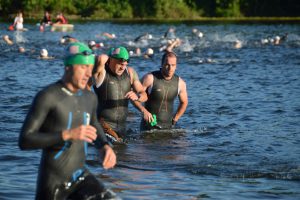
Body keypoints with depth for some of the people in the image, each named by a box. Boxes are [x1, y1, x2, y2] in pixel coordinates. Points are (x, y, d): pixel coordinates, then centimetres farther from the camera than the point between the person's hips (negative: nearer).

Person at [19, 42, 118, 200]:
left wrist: (105, 146, 5)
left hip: (80, 176, 5)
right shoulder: (47, 96, -14)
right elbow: (24, 141, -20)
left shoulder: (89, 98, 6)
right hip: (52, 181, -5)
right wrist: (68, 134, -29)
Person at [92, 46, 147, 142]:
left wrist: (137, 96, -15)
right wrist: (108, 58, -7)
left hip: (122, 125, 6)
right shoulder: (101, 72, -9)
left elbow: (144, 95, 9)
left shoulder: (130, 73, 8)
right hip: (105, 124, -6)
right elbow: (101, 58, -31)